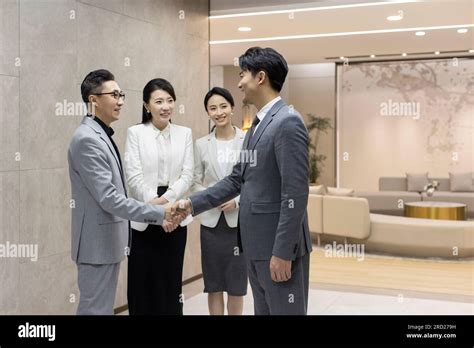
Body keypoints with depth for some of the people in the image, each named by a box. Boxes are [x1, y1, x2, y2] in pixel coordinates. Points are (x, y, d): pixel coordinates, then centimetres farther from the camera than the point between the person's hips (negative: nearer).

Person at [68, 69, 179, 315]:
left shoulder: (102, 136, 13)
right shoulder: (87, 139, -19)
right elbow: (108, 198, -24)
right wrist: (159, 214, -22)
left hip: (108, 240, 10)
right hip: (98, 242, -10)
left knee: (103, 307, 17)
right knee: (96, 309, 0)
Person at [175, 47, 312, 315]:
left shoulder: (288, 121, -16)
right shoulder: (258, 124, 14)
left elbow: (296, 194, -20)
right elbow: (238, 180, 18)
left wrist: (283, 252, -21)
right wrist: (193, 203, 13)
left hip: (279, 245, -9)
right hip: (256, 243, 9)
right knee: (263, 310, 17)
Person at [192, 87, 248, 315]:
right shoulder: (201, 144, 3)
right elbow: (196, 182, 6)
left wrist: (237, 201, -13)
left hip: (239, 219, -2)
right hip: (212, 220, 2)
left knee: (237, 283, 7)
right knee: (214, 283, 8)